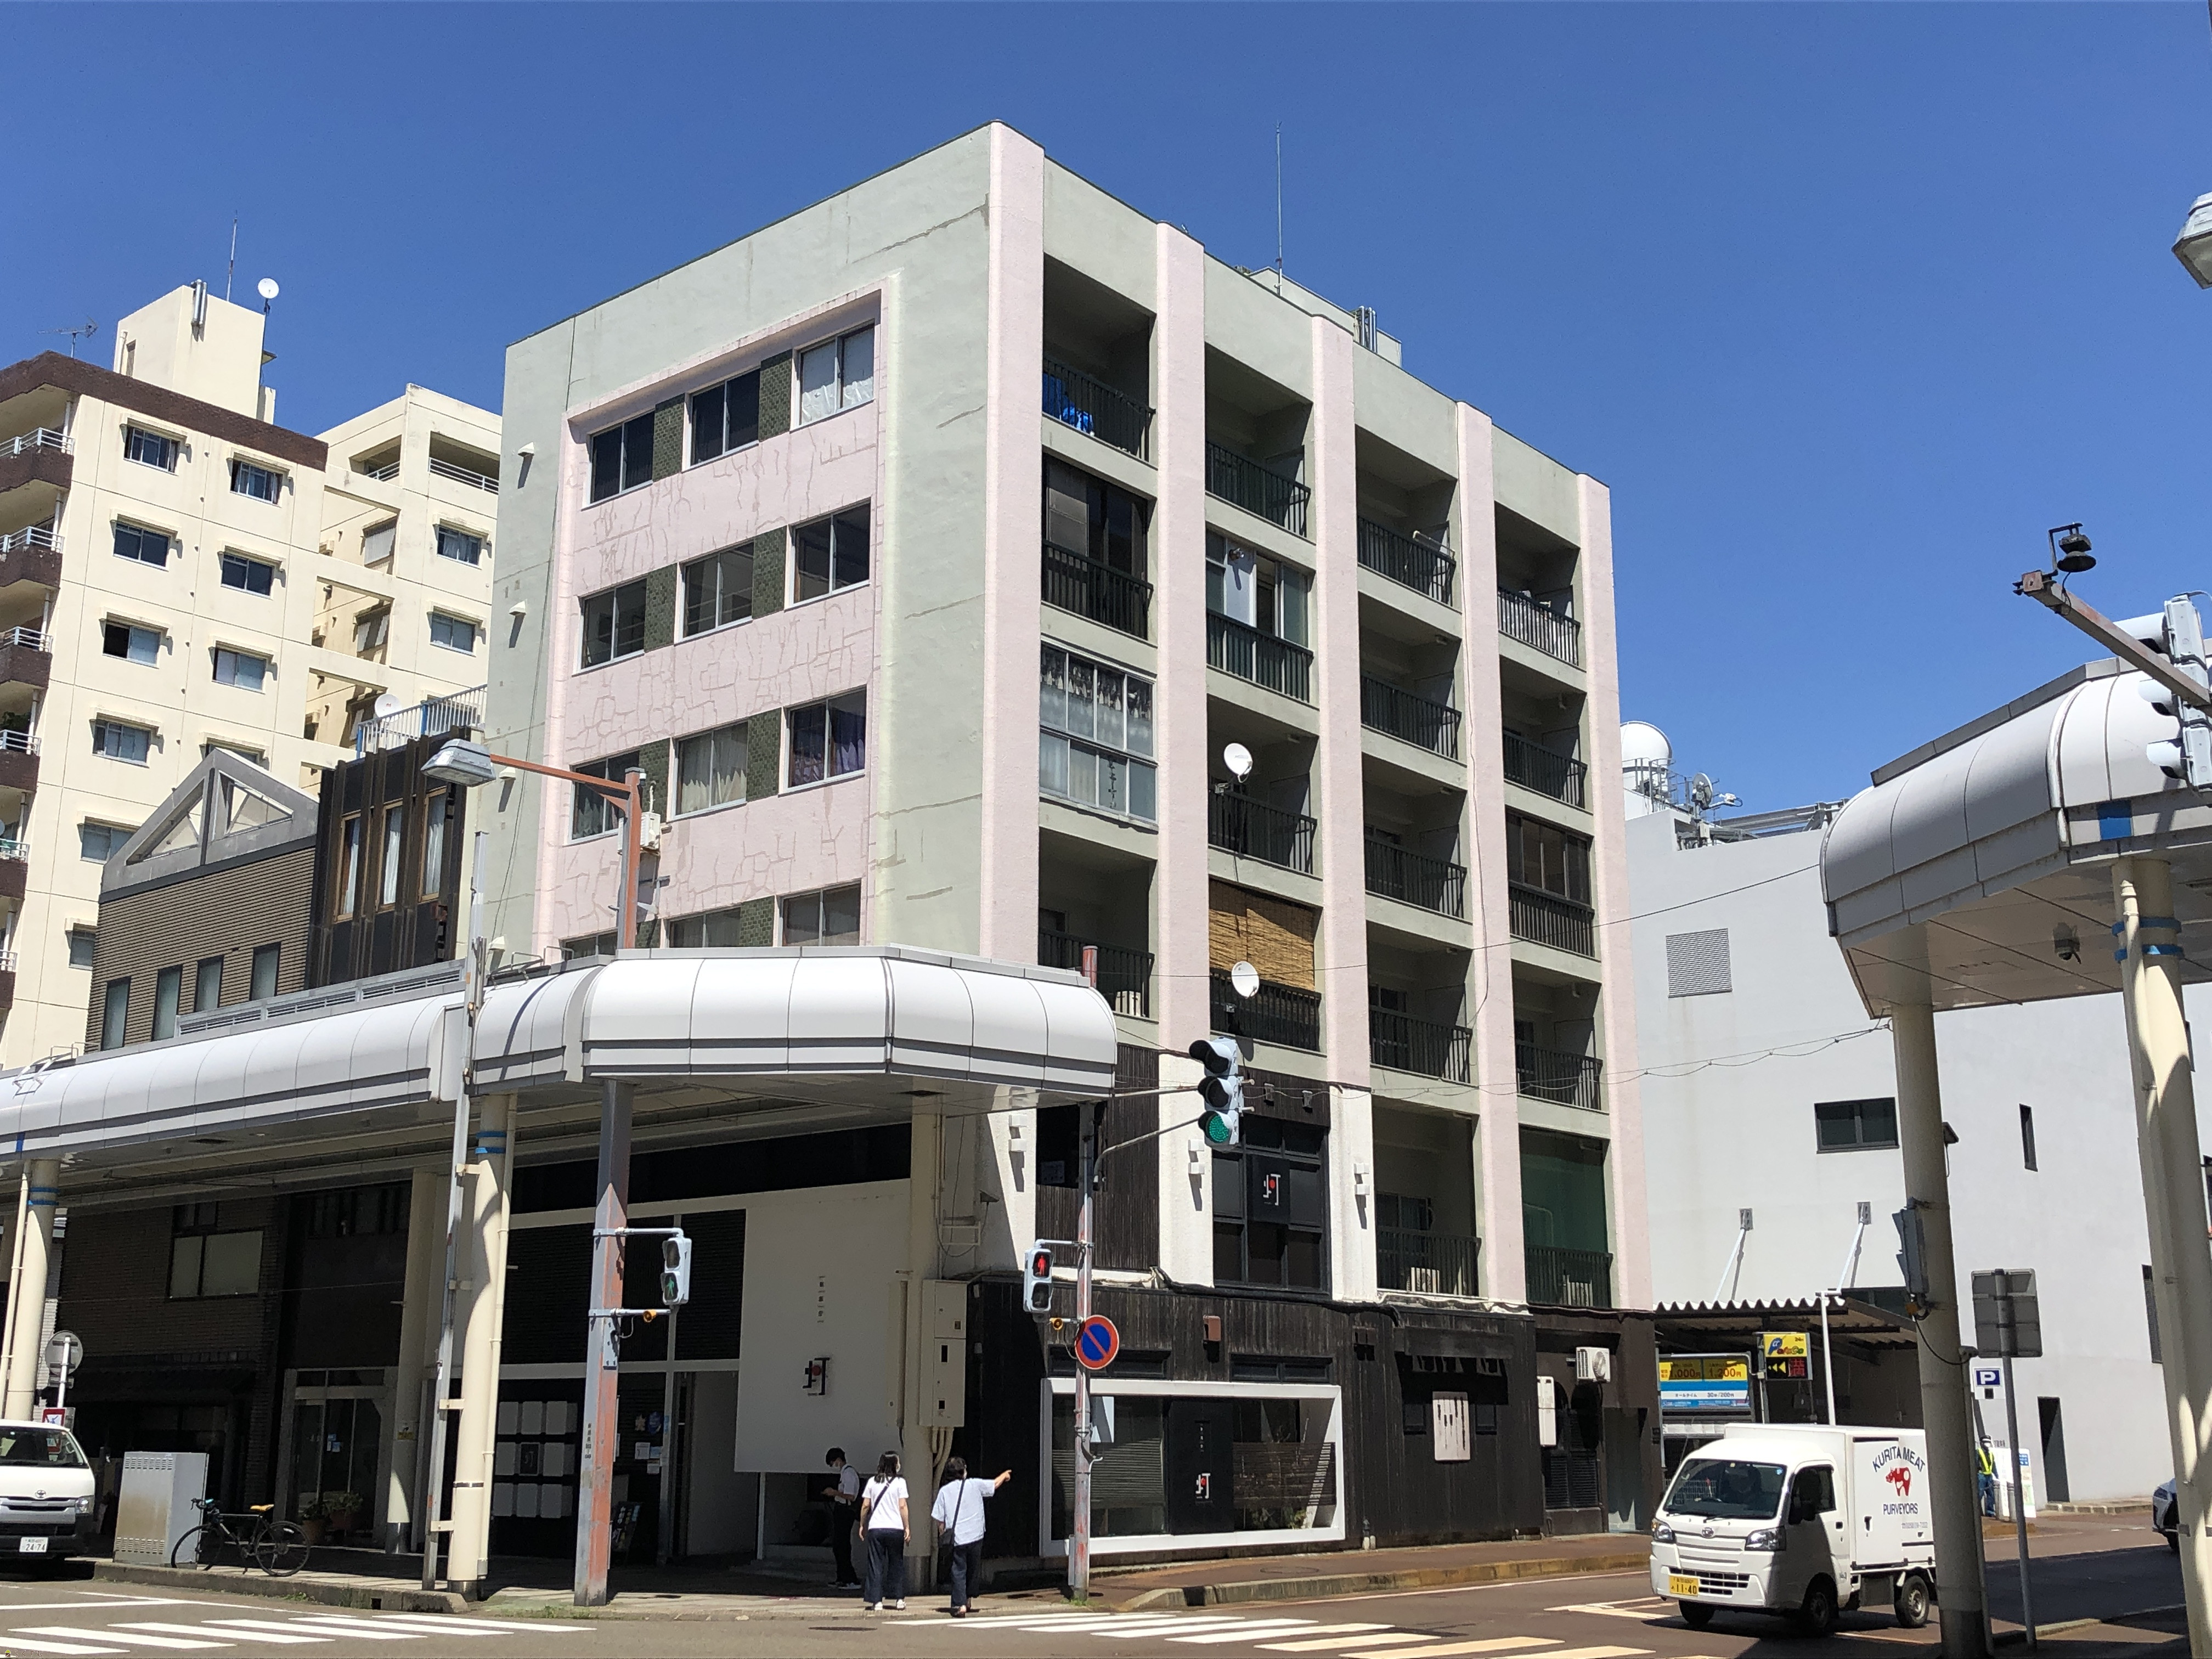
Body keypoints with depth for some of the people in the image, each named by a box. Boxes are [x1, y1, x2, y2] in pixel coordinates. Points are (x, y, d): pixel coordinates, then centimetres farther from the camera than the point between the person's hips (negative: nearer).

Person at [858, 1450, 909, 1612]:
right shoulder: (899, 1483, -2)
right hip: (895, 1529, -1)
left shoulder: (872, 1482, 5)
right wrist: (907, 1527, -2)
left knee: (876, 1565, 5)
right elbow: (902, 1506, -6)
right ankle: (899, 1600, 13)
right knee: (897, 1564, 12)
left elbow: (865, 1506, 5)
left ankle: (877, 1601, 0)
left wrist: (862, 1525, 15)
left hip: (875, 1529, 1)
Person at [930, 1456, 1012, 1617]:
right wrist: (1005, 1475, 36)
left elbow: (939, 1518, 0)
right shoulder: (974, 1485, 0)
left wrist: (944, 1534, 16)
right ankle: (970, 1598, 30)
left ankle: (960, 1605, -7)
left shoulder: (944, 1491, 0)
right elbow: (995, 1484, 16)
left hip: (956, 1539, -1)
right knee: (973, 1570, 20)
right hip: (975, 1537, 1)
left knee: (959, 1572, 3)